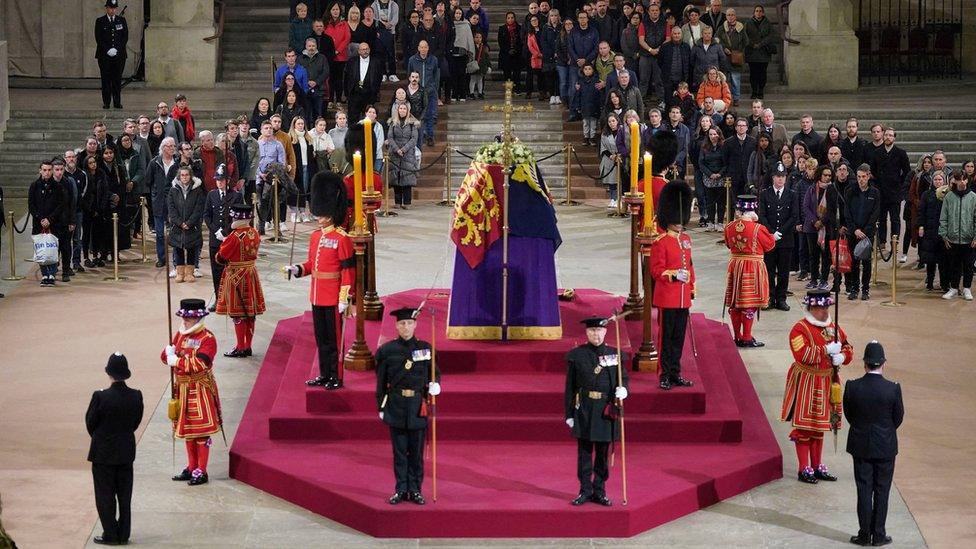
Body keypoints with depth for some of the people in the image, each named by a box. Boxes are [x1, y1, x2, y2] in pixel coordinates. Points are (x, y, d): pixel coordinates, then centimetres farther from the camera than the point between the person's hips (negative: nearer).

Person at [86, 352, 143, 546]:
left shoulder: (100, 397, -21)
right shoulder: (136, 396, -9)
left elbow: (90, 423, -9)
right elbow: (136, 422, 1)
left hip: (103, 453, -4)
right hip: (126, 452, 4)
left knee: (105, 496, 7)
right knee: (124, 495, 13)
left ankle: (110, 535, 9)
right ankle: (123, 535, 18)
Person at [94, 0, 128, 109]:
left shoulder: (122, 20, 10)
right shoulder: (100, 21, 5)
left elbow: (125, 37, 5)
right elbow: (98, 39, -1)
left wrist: (117, 49, -8)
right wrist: (108, 50, -12)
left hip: (119, 54, 1)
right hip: (104, 55, -1)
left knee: (117, 79, -1)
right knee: (106, 79, -2)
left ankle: (117, 102, 2)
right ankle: (106, 102, 1)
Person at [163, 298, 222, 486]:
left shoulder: (207, 338, -13)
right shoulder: (180, 335, 10)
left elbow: (200, 364, -25)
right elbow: (165, 356, 9)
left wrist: (177, 361, -19)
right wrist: (170, 352, -14)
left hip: (201, 389, -8)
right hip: (183, 388, 8)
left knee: (201, 432, -3)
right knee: (187, 430, 14)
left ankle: (201, 472, 2)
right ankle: (191, 468, 24)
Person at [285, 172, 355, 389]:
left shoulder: (342, 239, -14)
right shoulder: (315, 236, 10)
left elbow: (348, 270, -14)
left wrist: (344, 298, -16)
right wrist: (297, 269, -1)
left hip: (333, 298, -8)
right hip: (317, 296, 8)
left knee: (334, 338, 0)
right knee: (321, 338, 14)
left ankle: (336, 377, 8)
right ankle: (324, 375, 23)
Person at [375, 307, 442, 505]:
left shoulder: (425, 348, 3)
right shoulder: (387, 351, 0)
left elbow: (435, 372, 12)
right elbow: (381, 382, 4)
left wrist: (435, 384, -10)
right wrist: (381, 407, 3)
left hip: (418, 407, 0)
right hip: (396, 407, 0)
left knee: (416, 451, 5)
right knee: (399, 451, 5)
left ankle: (415, 489, 14)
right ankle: (401, 490, 12)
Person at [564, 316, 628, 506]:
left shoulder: (615, 354, 4)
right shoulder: (577, 355, -1)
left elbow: (623, 378, 8)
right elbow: (570, 387, 1)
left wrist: (622, 389, -16)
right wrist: (569, 413, -1)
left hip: (606, 410, 1)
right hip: (584, 410, -1)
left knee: (603, 453, 8)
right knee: (584, 452, 4)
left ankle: (599, 491, 17)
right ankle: (585, 491, 13)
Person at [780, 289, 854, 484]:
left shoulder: (833, 328, 8)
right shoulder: (800, 329, -14)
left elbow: (847, 349, 10)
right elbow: (802, 355, -26)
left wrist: (842, 356, -13)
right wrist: (827, 350, -23)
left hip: (827, 382, 7)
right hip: (806, 382, -7)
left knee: (820, 426, 15)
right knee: (804, 426, -2)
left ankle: (817, 466, 24)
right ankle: (804, 469, 5)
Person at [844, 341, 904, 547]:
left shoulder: (852, 387, -12)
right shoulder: (893, 389, -15)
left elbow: (848, 414, 0)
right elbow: (899, 417, -3)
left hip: (861, 446, 1)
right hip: (885, 447, -1)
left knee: (864, 490, 9)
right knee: (881, 492, 9)